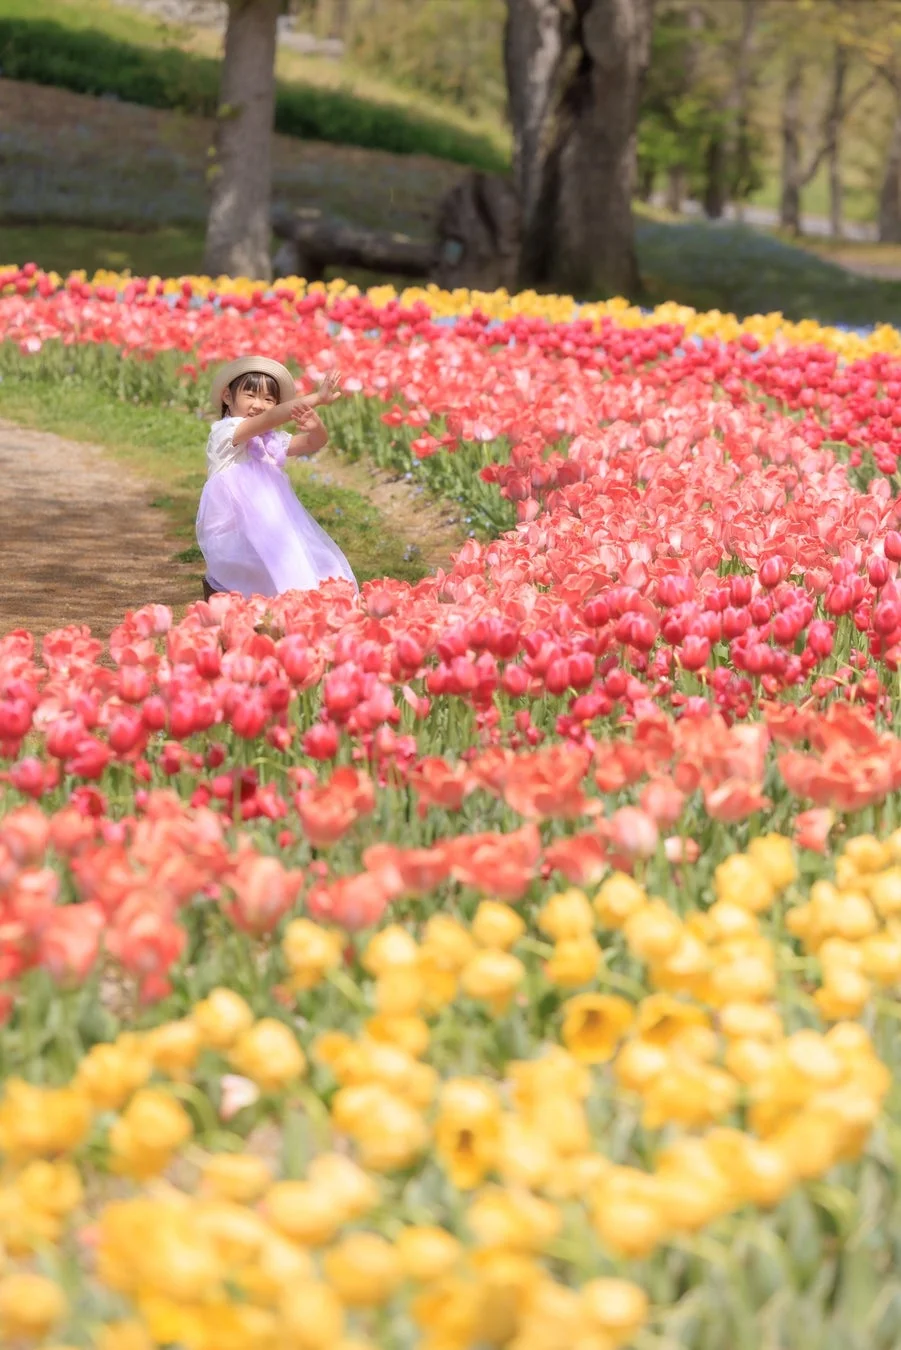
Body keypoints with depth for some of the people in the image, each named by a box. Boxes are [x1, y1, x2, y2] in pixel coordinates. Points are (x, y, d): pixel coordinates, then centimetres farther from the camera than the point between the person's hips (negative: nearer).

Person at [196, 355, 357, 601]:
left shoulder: (270, 442, 16)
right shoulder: (225, 432, -9)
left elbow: (313, 443, 10)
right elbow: (270, 419, -22)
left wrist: (315, 427, -17)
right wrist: (316, 399, -32)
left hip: (268, 532, 8)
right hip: (233, 534, -8)